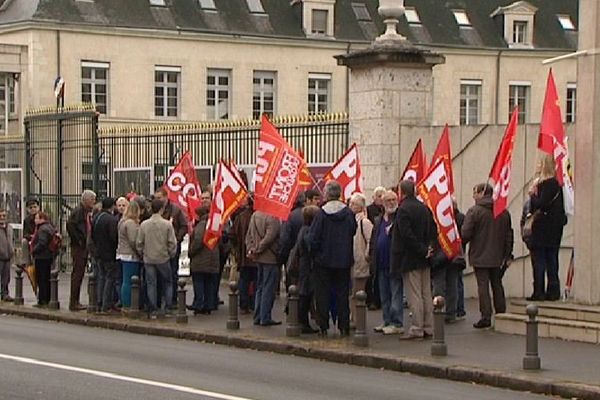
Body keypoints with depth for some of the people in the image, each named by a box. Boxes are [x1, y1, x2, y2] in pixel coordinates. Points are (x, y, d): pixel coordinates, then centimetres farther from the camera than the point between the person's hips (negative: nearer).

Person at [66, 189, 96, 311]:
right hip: (78, 247, -9)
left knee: (80, 274, 12)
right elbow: (70, 224, -25)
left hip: (84, 247, 9)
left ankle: (75, 302, 18)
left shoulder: (87, 212, 16)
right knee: (77, 273, -7)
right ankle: (73, 303, -5)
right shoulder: (78, 211, -13)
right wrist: (78, 240, -19)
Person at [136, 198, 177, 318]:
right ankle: (165, 305, 4)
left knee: (151, 284, 7)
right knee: (167, 282, 15)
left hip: (148, 259, 2)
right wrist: (171, 254, 8)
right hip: (163, 258, -2)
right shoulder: (167, 224, -11)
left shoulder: (144, 224, -5)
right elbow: (172, 243, -8)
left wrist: (142, 254, 15)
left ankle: (152, 311, 8)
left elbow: (139, 243, 0)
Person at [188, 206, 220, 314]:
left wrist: (191, 252, -8)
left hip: (200, 260, -7)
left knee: (198, 282, -1)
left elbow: (198, 240, -21)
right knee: (210, 284, 11)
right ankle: (209, 306, 12)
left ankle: (199, 305, -4)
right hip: (213, 261, 7)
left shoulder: (202, 224, -13)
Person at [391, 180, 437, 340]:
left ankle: (416, 329, -4)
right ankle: (428, 328, 15)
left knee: (414, 295, -5)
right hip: (424, 260, 8)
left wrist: (423, 250, -15)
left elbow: (407, 235, -21)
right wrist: (429, 247, 3)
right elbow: (434, 230, 11)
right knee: (426, 294, 11)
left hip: (410, 259, -8)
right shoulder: (424, 208, 10)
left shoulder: (403, 210, -15)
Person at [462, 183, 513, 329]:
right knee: (497, 285, 14)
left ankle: (486, 317, -5)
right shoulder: (503, 212, 6)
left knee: (483, 286, -2)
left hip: (480, 257, -5)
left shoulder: (474, 211, -12)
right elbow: (508, 235, 10)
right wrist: (508, 255, 15)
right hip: (497, 257, 5)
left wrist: (461, 244, 7)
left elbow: (466, 234, -15)